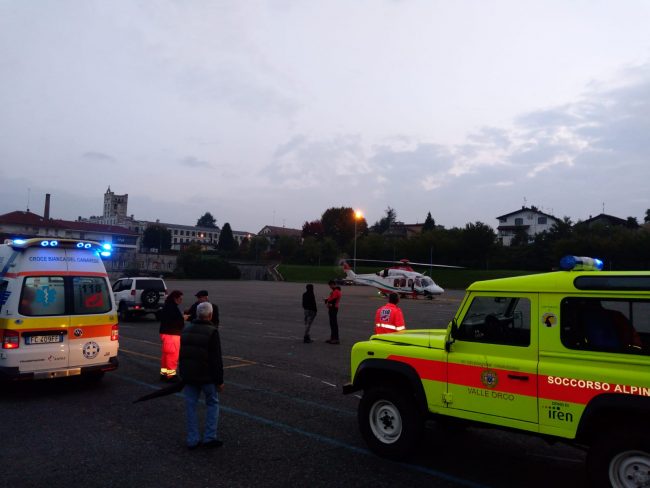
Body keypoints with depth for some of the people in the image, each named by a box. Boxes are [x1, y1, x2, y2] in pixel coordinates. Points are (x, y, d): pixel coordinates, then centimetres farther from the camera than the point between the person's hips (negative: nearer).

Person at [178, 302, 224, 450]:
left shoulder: (186, 330, 7)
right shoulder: (212, 332, -15)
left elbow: (182, 355, 16)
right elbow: (216, 359, -16)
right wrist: (219, 381, -10)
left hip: (188, 375, 6)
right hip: (206, 376, -5)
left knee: (190, 406, 11)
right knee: (212, 404, 11)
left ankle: (192, 440, 16)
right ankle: (209, 437, 9)